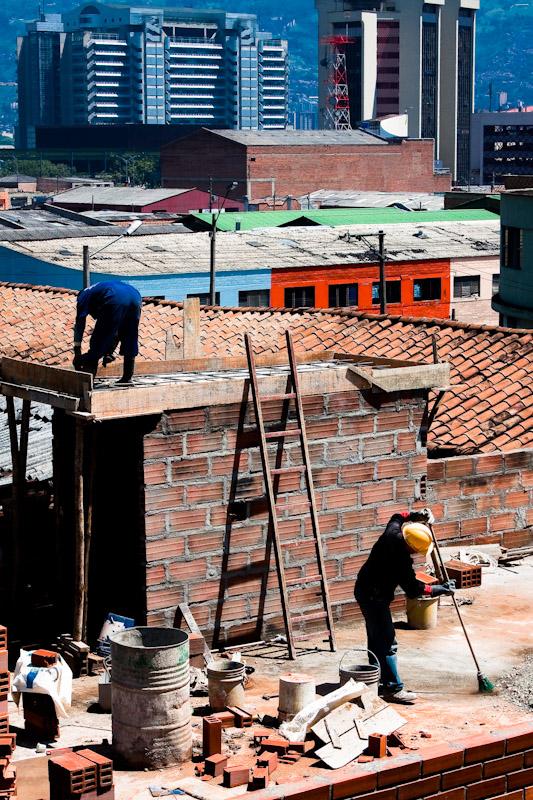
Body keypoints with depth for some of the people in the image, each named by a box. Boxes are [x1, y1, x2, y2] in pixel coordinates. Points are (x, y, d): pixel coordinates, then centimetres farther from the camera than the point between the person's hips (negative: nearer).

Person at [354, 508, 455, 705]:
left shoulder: (393, 532, -8)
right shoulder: (401, 560, -29)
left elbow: (397, 517, 18)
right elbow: (413, 589, -18)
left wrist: (417, 515, 4)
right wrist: (441, 589, -9)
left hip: (365, 589, 10)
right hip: (374, 596, -10)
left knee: (376, 641, 17)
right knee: (387, 644, -8)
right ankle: (393, 689, -6)